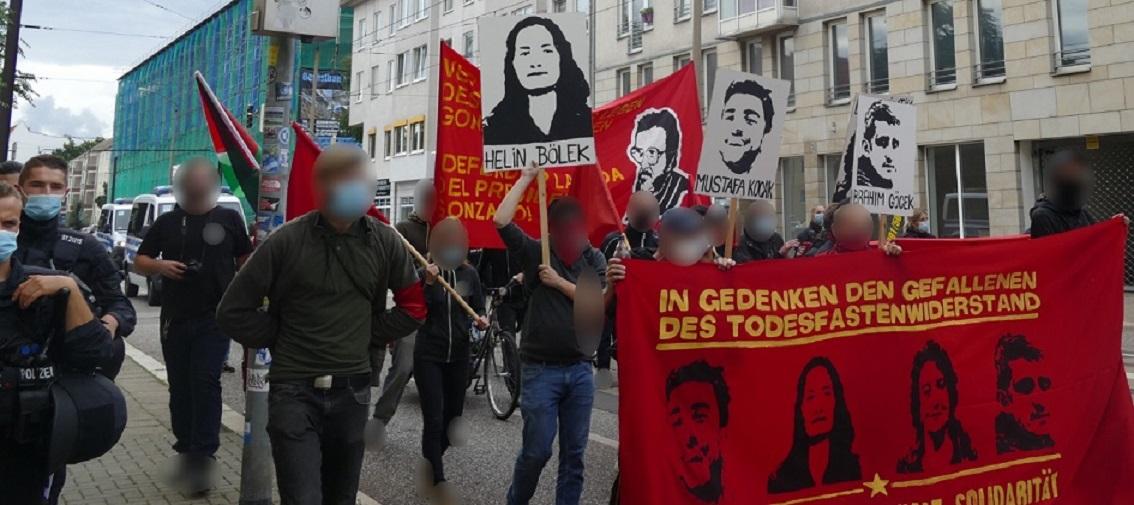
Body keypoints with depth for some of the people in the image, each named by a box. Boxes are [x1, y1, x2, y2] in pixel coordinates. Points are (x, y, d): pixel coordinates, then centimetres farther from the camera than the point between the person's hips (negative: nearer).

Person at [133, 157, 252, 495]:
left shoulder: (229, 219, 4)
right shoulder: (166, 222, 9)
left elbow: (245, 263, 10)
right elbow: (140, 262, 13)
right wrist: (160, 266, -10)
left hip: (215, 316, -3)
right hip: (175, 317, 3)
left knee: (206, 382, -12)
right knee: (180, 387, 11)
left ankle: (202, 456, -10)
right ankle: (185, 448, 24)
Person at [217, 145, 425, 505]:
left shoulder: (384, 241, -1)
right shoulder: (286, 241, -9)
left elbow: (414, 304, 10)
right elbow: (233, 312, -2)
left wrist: (368, 337, 4)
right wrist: (281, 339, -3)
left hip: (352, 390, 3)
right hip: (294, 391, -3)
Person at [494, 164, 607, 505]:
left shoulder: (594, 259, 5)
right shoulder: (536, 253, -2)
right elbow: (501, 221, -15)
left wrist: (559, 282, -13)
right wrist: (527, 178, -11)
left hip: (580, 369, 3)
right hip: (540, 369, -2)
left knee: (574, 453, 10)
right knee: (537, 450, 2)